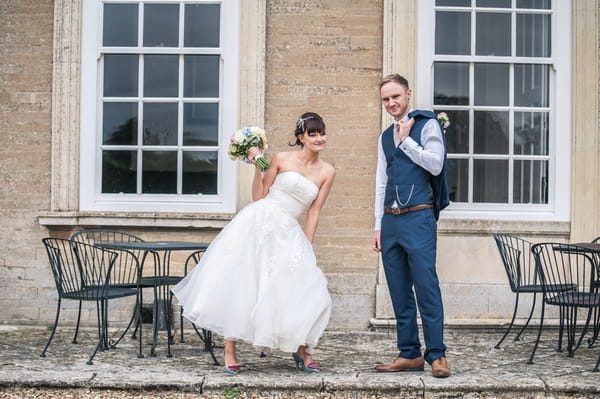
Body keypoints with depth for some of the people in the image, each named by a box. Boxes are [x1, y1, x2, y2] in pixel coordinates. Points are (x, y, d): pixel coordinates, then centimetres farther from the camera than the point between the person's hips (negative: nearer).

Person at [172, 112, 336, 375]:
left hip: (288, 234, 2)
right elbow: (258, 197, 2)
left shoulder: (327, 172, 5)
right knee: (240, 284, -3)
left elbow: (313, 213, 6)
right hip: (256, 224, -2)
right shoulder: (282, 159, -1)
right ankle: (230, 351, 6)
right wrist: (257, 167, -7)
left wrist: (307, 250, 4)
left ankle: (301, 349, 16)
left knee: (305, 292, -6)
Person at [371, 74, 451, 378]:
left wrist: (407, 140, -8)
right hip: (390, 220, 7)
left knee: (426, 287, -9)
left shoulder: (427, 125, 1)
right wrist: (378, 226, 15)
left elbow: (435, 164, -11)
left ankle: (436, 355, -4)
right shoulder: (385, 137, 19)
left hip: (418, 218, -6)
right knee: (399, 292, 7)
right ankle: (409, 354, 13)